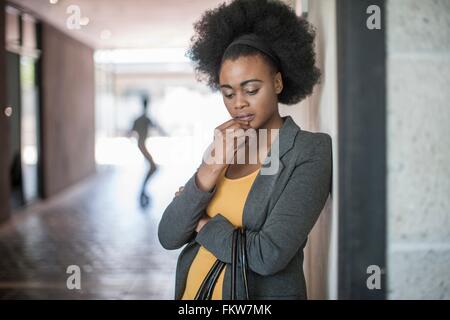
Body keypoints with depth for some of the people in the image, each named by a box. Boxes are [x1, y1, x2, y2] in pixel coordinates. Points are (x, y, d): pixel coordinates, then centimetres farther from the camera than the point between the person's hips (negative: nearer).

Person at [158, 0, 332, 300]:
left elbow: (268, 255, -24)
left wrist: (203, 224, -8)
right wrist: (214, 164, -16)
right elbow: (169, 237, -5)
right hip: (195, 290, 6)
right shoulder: (225, 149, 4)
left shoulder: (311, 152, -13)